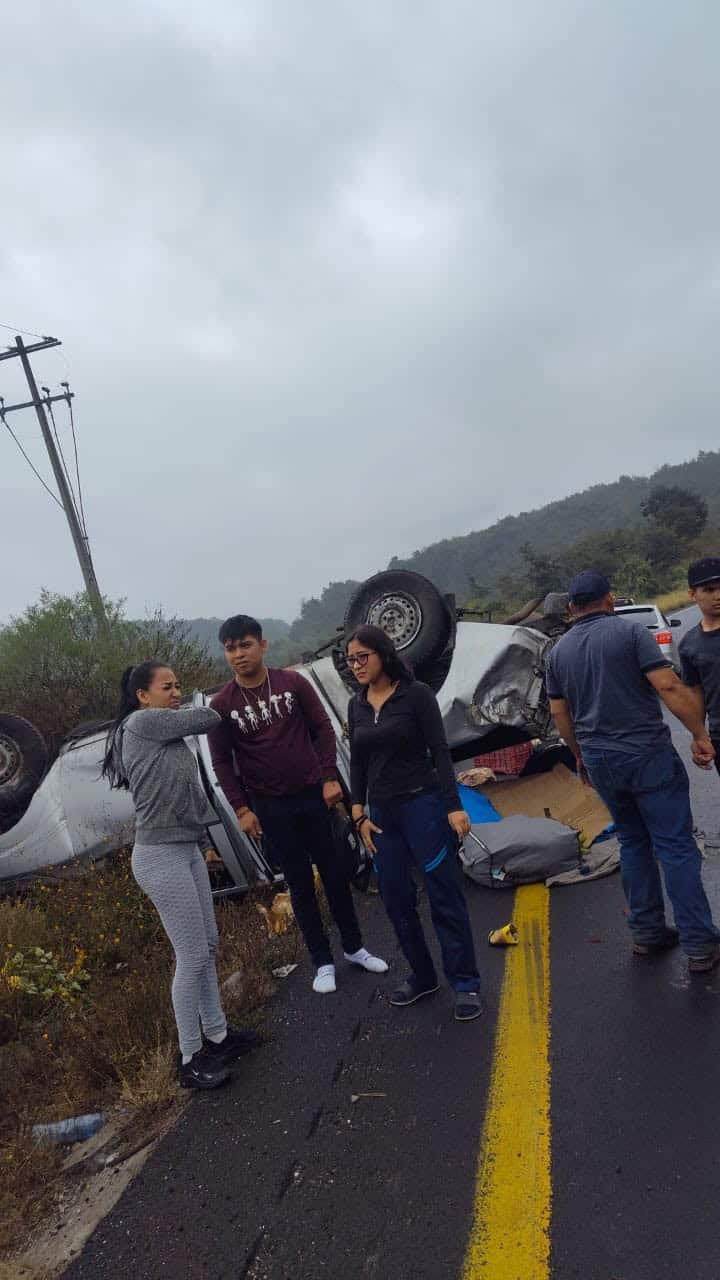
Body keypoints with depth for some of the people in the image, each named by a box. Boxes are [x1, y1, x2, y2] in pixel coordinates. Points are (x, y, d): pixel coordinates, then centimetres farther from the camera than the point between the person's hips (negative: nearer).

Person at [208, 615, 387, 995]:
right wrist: (241, 808, -6)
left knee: (334, 872, 11)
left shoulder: (293, 683, -5)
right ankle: (322, 961, 22)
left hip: (313, 794, 1)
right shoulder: (222, 704, -7)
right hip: (270, 806, -1)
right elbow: (222, 761, -2)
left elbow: (322, 728, 0)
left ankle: (354, 946, 30)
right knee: (300, 883, 7)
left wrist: (330, 777, -7)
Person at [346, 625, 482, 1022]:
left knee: (444, 895, -1)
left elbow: (440, 751, -9)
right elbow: (357, 764, 12)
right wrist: (359, 814, 6)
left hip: (423, 803, -5)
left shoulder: (416, 694, -8)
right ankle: (422, 976, 26)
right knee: (396, 898, 10)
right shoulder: (356, 706, 7)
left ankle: (465, 984, 12)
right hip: (382, 812, 6)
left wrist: (454, 806, -14)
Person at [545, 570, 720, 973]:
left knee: (633, 843, 18)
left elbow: (560, 713, 13)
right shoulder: (630, 631, -8)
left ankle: (647, 932, 22)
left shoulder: (559, 651, 8)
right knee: (676, 847, 2)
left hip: (600, 762, 5)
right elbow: (669, 686, -18)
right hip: (647, 754, -5)